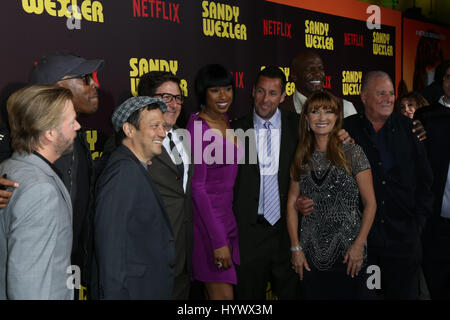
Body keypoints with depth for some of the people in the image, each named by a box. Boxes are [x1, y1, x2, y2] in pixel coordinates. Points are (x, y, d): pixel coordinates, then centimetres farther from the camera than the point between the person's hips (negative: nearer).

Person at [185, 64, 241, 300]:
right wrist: (218, 241, -18)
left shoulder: (226, 121, 10)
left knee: (213, 293, 13)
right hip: (207, 221, -8)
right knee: (223, 295, -4)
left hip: (228, 217, 8)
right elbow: (197, 188, -17)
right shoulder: (197, 127, -15)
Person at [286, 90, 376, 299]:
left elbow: (370, 203, -4)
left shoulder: (352, 153, -4)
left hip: (346, 251, -3)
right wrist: (295, 247, 0)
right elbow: (292, 204, 7)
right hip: (311, 252, 3)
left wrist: (359, 245, -11)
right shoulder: (301, 158, 6)